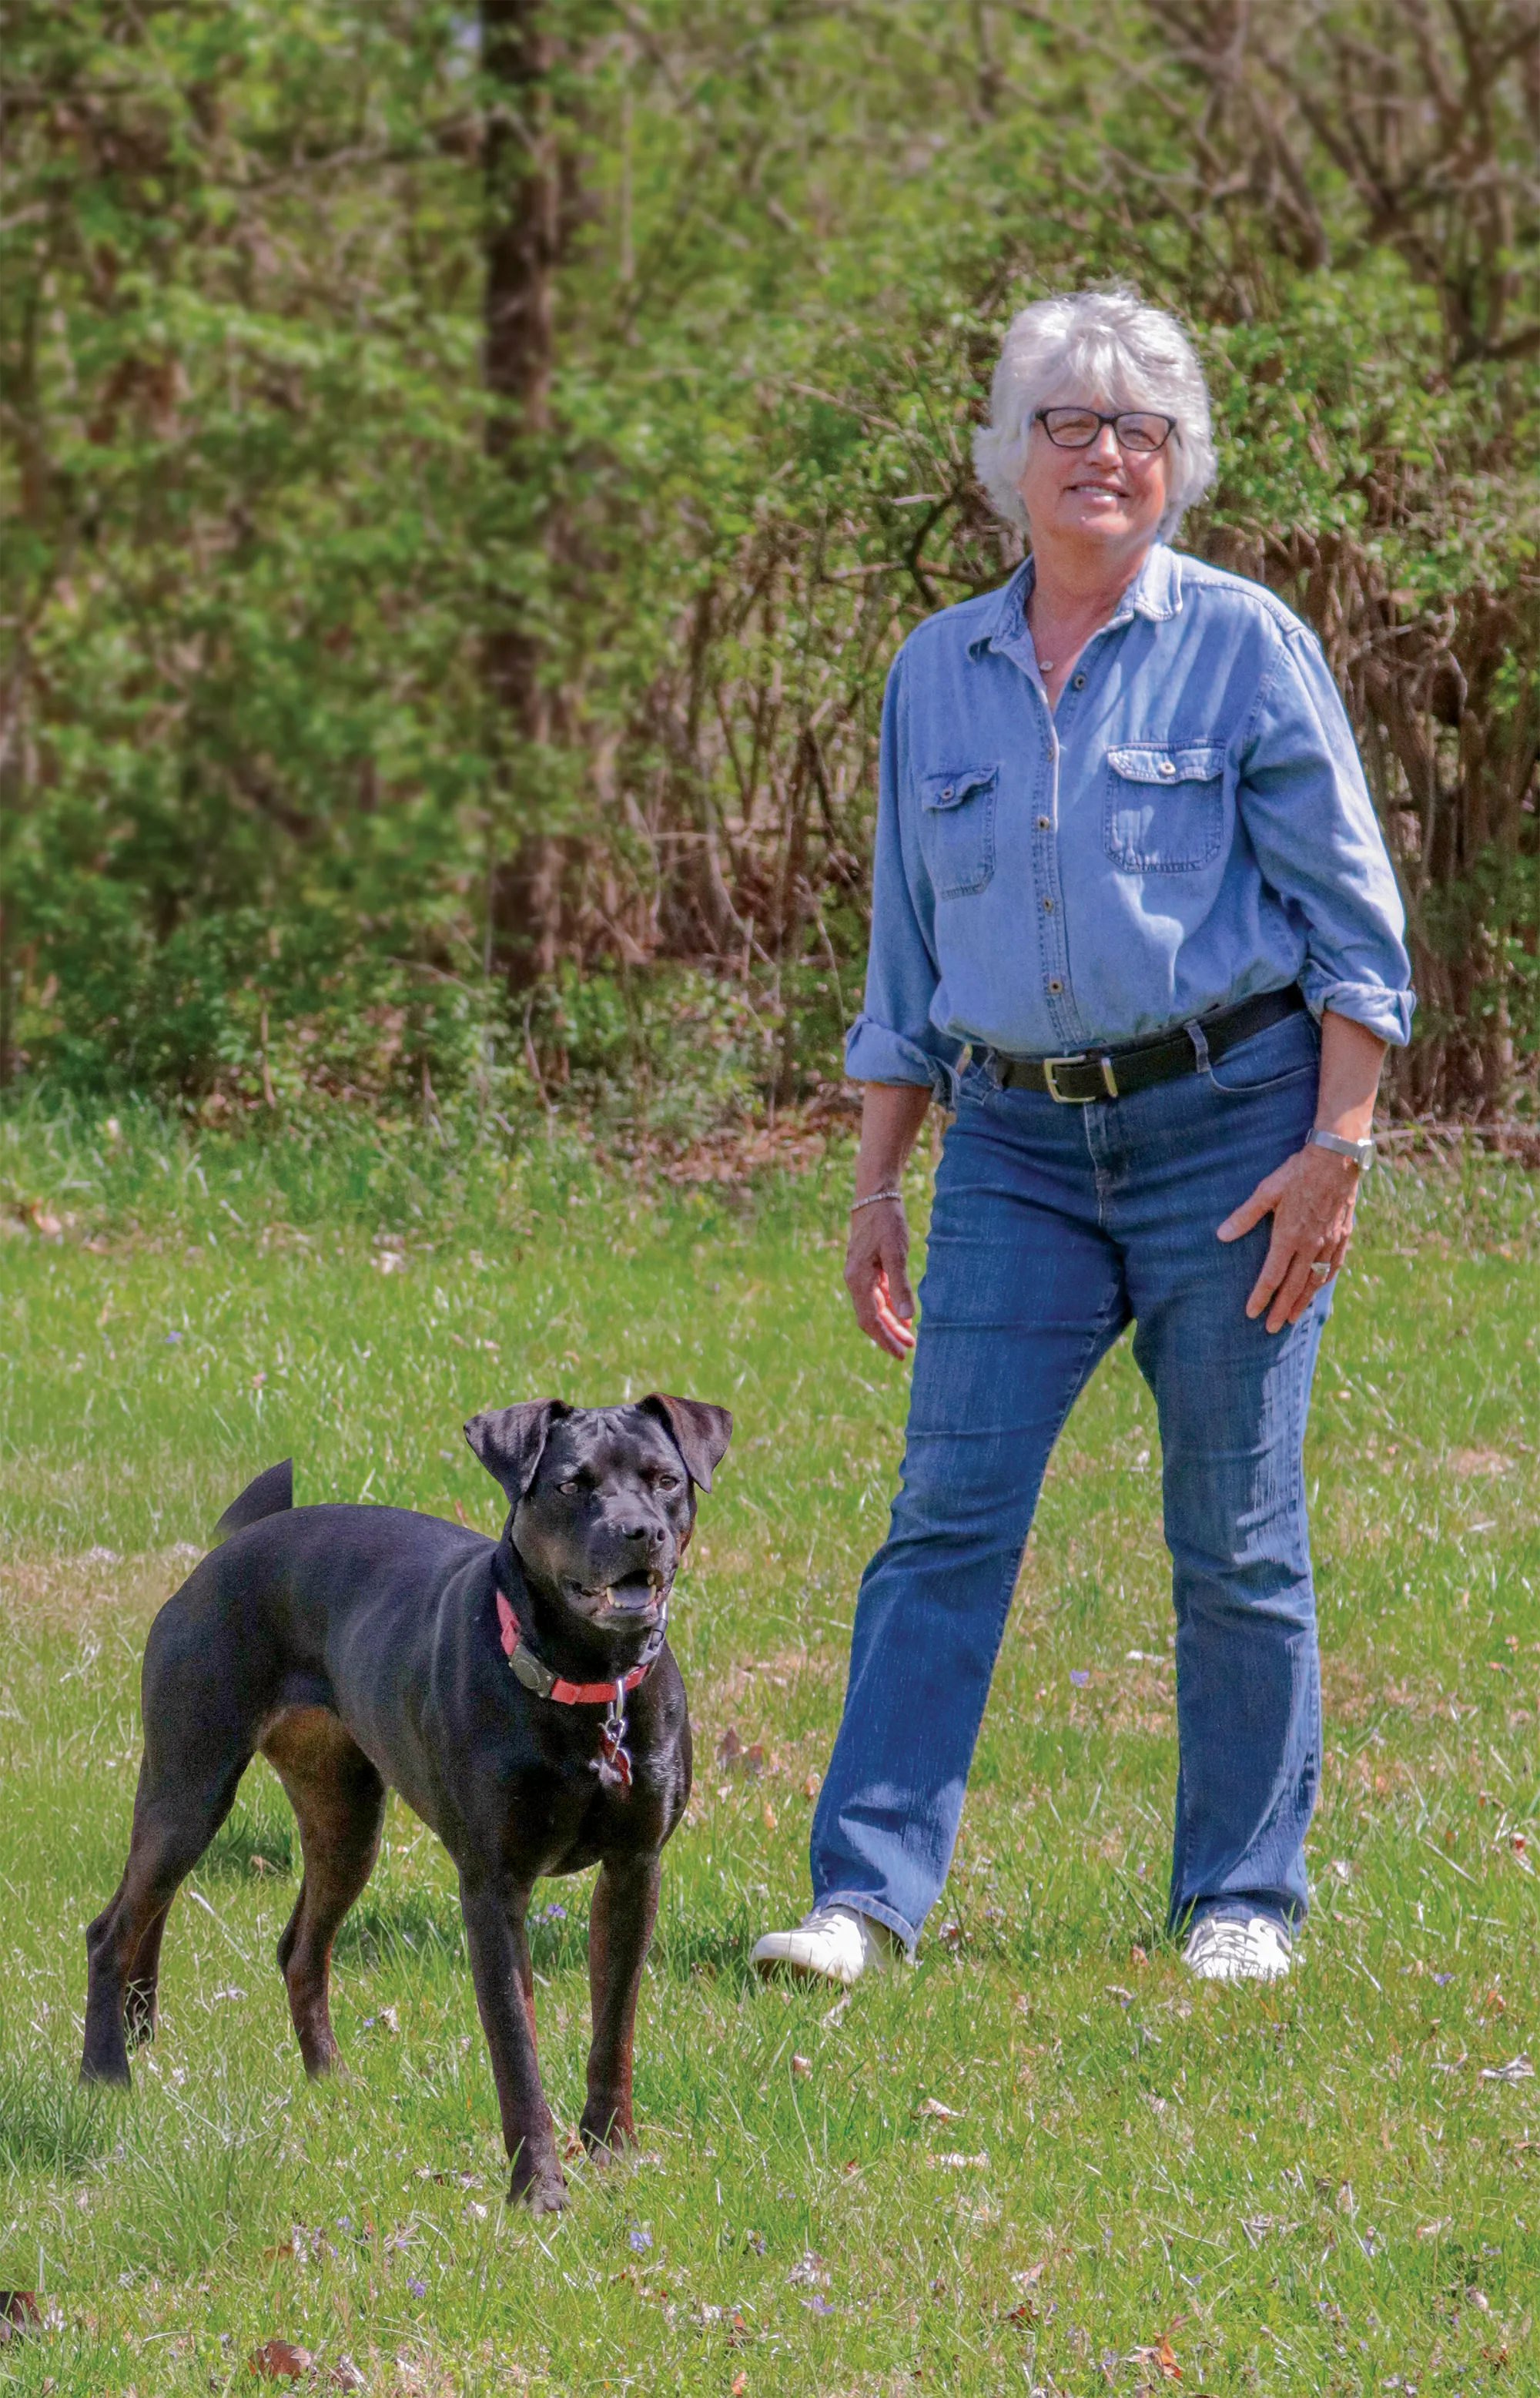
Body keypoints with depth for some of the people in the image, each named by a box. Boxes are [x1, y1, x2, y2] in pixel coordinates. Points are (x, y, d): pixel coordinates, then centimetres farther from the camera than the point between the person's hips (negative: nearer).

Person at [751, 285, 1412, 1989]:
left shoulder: (1243, 647, -2)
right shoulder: (937, 674, 10)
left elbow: (1353, 921, -2)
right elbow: (908, 963, 16)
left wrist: (1334, 1151, -10)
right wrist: (877, 1187, 11)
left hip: (1230, 1114, -3)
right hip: (1019, 1144, 3)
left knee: (1236, 1534, 2)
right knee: (946, 1511, -6)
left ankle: (1243, 1901, 12)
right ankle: (867, 1893, -8)